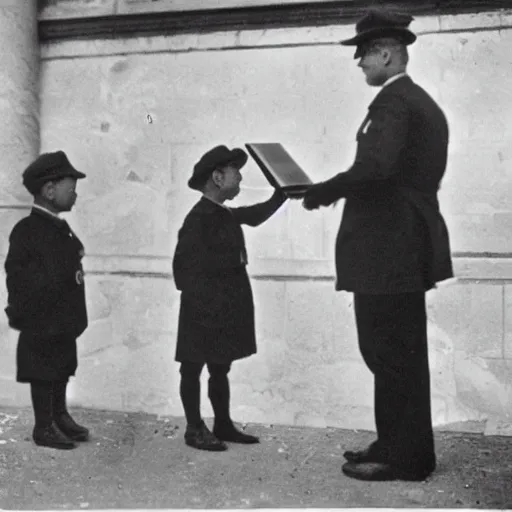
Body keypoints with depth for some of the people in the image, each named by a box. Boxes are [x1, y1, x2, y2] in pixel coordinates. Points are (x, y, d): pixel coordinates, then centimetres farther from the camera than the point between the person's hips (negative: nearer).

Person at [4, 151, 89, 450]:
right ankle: (44, 427, 15)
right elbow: (17, 277, -17)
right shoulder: (28, 230, -16)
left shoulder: (60, 228, 11)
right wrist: (23, 314, -16)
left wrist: (73, 314, 14)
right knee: (43, 374, 3)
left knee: (62, 369, 17)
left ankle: (60, 416, 31)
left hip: (64, 319, 8)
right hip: (42, 322, -8)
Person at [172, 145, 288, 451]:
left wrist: (282, 194, 16)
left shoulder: (226, 215, 11)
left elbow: (255, 216, 27)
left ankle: (223, 425, 23)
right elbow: (186, 264, -18)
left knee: (220, 368, 15)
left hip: (226, 308, 9)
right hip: (204, 310, -9)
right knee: (194, 367, 3)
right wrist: (234, 258, -17)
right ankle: (195, 429, 10)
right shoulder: (198, 218, -15)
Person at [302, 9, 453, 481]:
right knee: (402, 351, 15)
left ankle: (403, 457, 6)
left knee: (389, 351, -3)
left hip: (386, 248, -10)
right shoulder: (423, 102, 19)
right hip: (406, 244, 11)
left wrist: (319, 192, -13)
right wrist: (339, 192, 14)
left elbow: (374, 167, -26)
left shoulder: (393, 100, -13)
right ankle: (400, 447, 25)